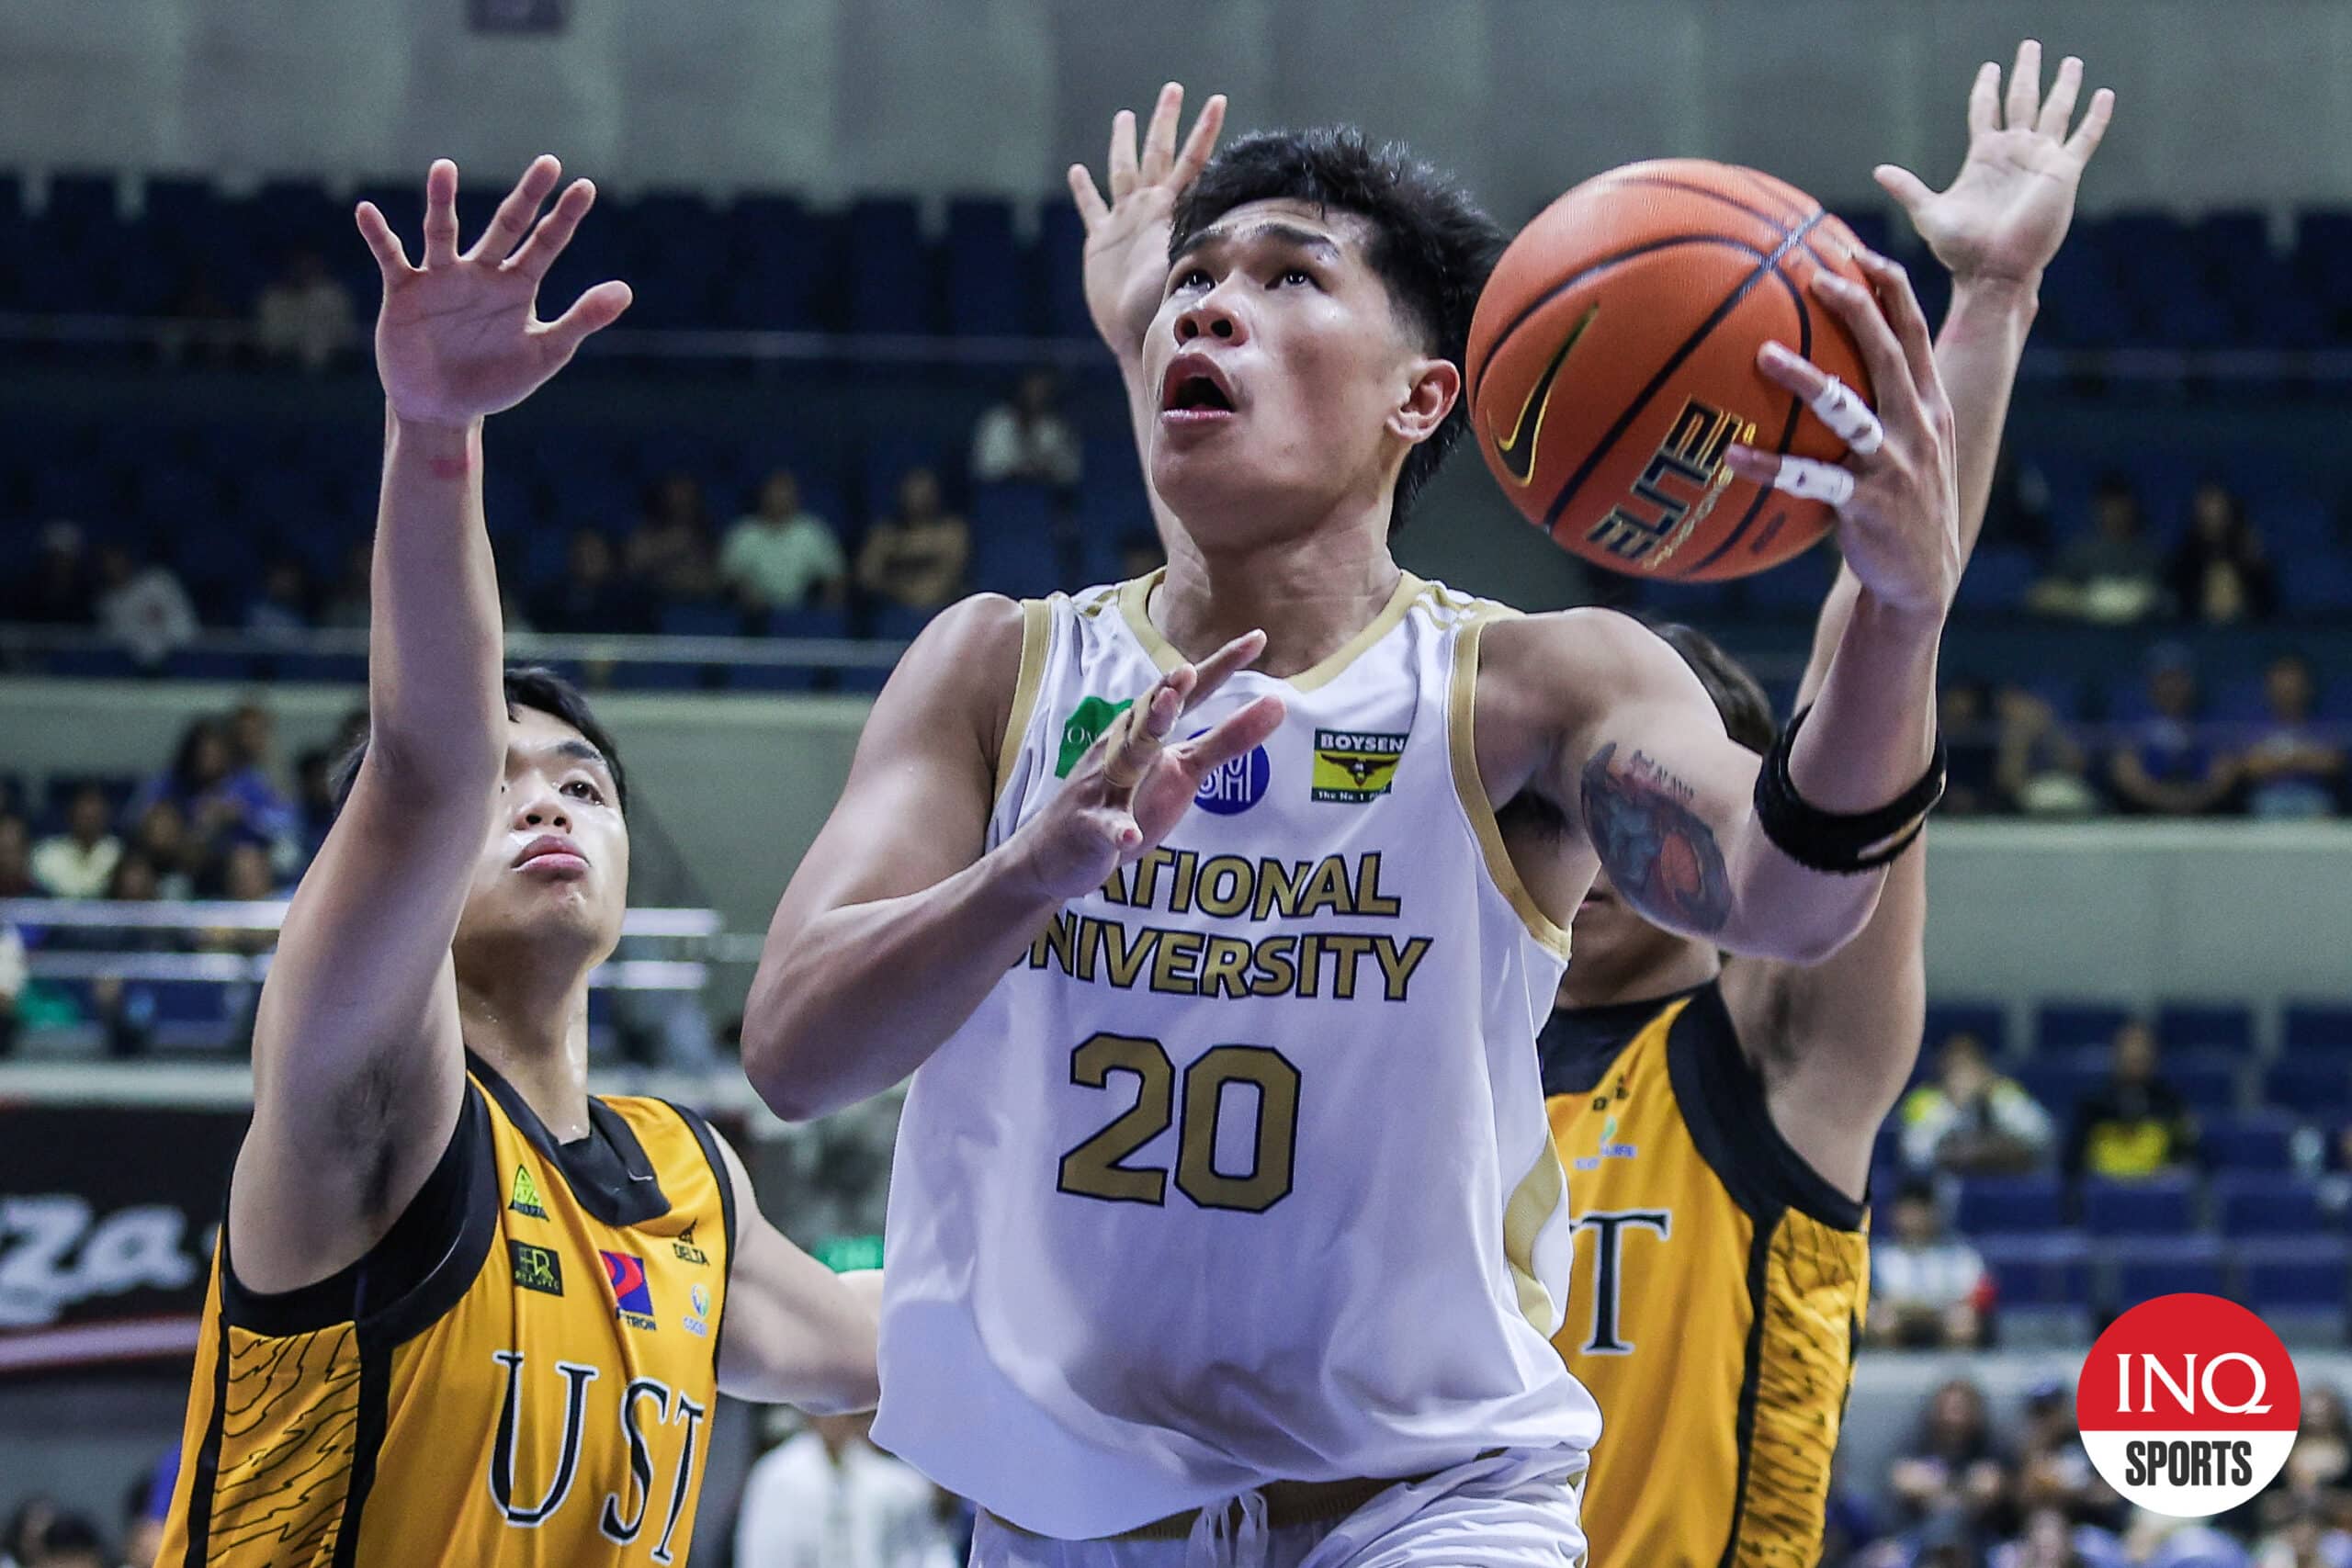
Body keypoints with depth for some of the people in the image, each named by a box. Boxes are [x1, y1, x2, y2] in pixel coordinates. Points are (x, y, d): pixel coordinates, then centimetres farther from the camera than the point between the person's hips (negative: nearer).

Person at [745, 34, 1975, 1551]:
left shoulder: (1533, 689, -6)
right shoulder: (1001, 670, 1)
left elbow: (1785, 896, -26)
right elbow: (792, 1046, -13)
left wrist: (1902, 615, -46)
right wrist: (1036, 870, -33)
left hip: (1428, 1503, -3)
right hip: (1061, 1518, 3)